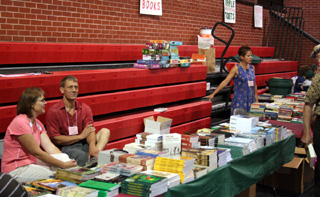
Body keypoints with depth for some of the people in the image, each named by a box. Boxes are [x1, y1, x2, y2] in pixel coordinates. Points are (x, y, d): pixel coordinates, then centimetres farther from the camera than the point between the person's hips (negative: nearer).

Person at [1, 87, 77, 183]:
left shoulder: (37, 123, 12)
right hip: (16, 170, -9)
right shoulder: (20, 122, -18)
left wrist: (68, 162, -14)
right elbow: (37, 153, -20)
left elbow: (50, 147, 2)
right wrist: (63, 165, -20)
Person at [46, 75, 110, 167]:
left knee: (105, 131, -17)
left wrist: (92, 146, -28)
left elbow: (90, 131, -3)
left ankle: (96, 157, -40)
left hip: (84, 145, 5)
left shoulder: (85, 108, 10)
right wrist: (81, 136, -7)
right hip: (65, 148, -5)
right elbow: (55, 139, -8)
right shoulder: (53, 111, -4)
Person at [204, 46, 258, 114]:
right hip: (239, 100, -5)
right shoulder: (236, 68, -7)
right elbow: (225, 82, -10)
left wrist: (256, 100, 14)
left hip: (251, 100, 5)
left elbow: (254, 84, 15)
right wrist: (213, 94, -15)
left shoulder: (252, 68, 9)